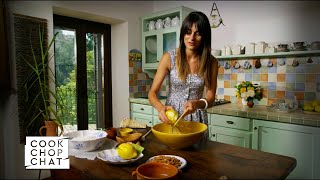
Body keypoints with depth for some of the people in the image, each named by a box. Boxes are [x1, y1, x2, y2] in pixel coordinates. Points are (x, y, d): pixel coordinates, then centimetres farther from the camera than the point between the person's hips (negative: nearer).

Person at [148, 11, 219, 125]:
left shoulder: (211, 62, -7)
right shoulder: (169, 57, -10)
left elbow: (210, 98, -4)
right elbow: (152, 93, -9)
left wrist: (197, 104, -25)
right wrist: (160, 107, -29)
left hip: (197, 119, 1)